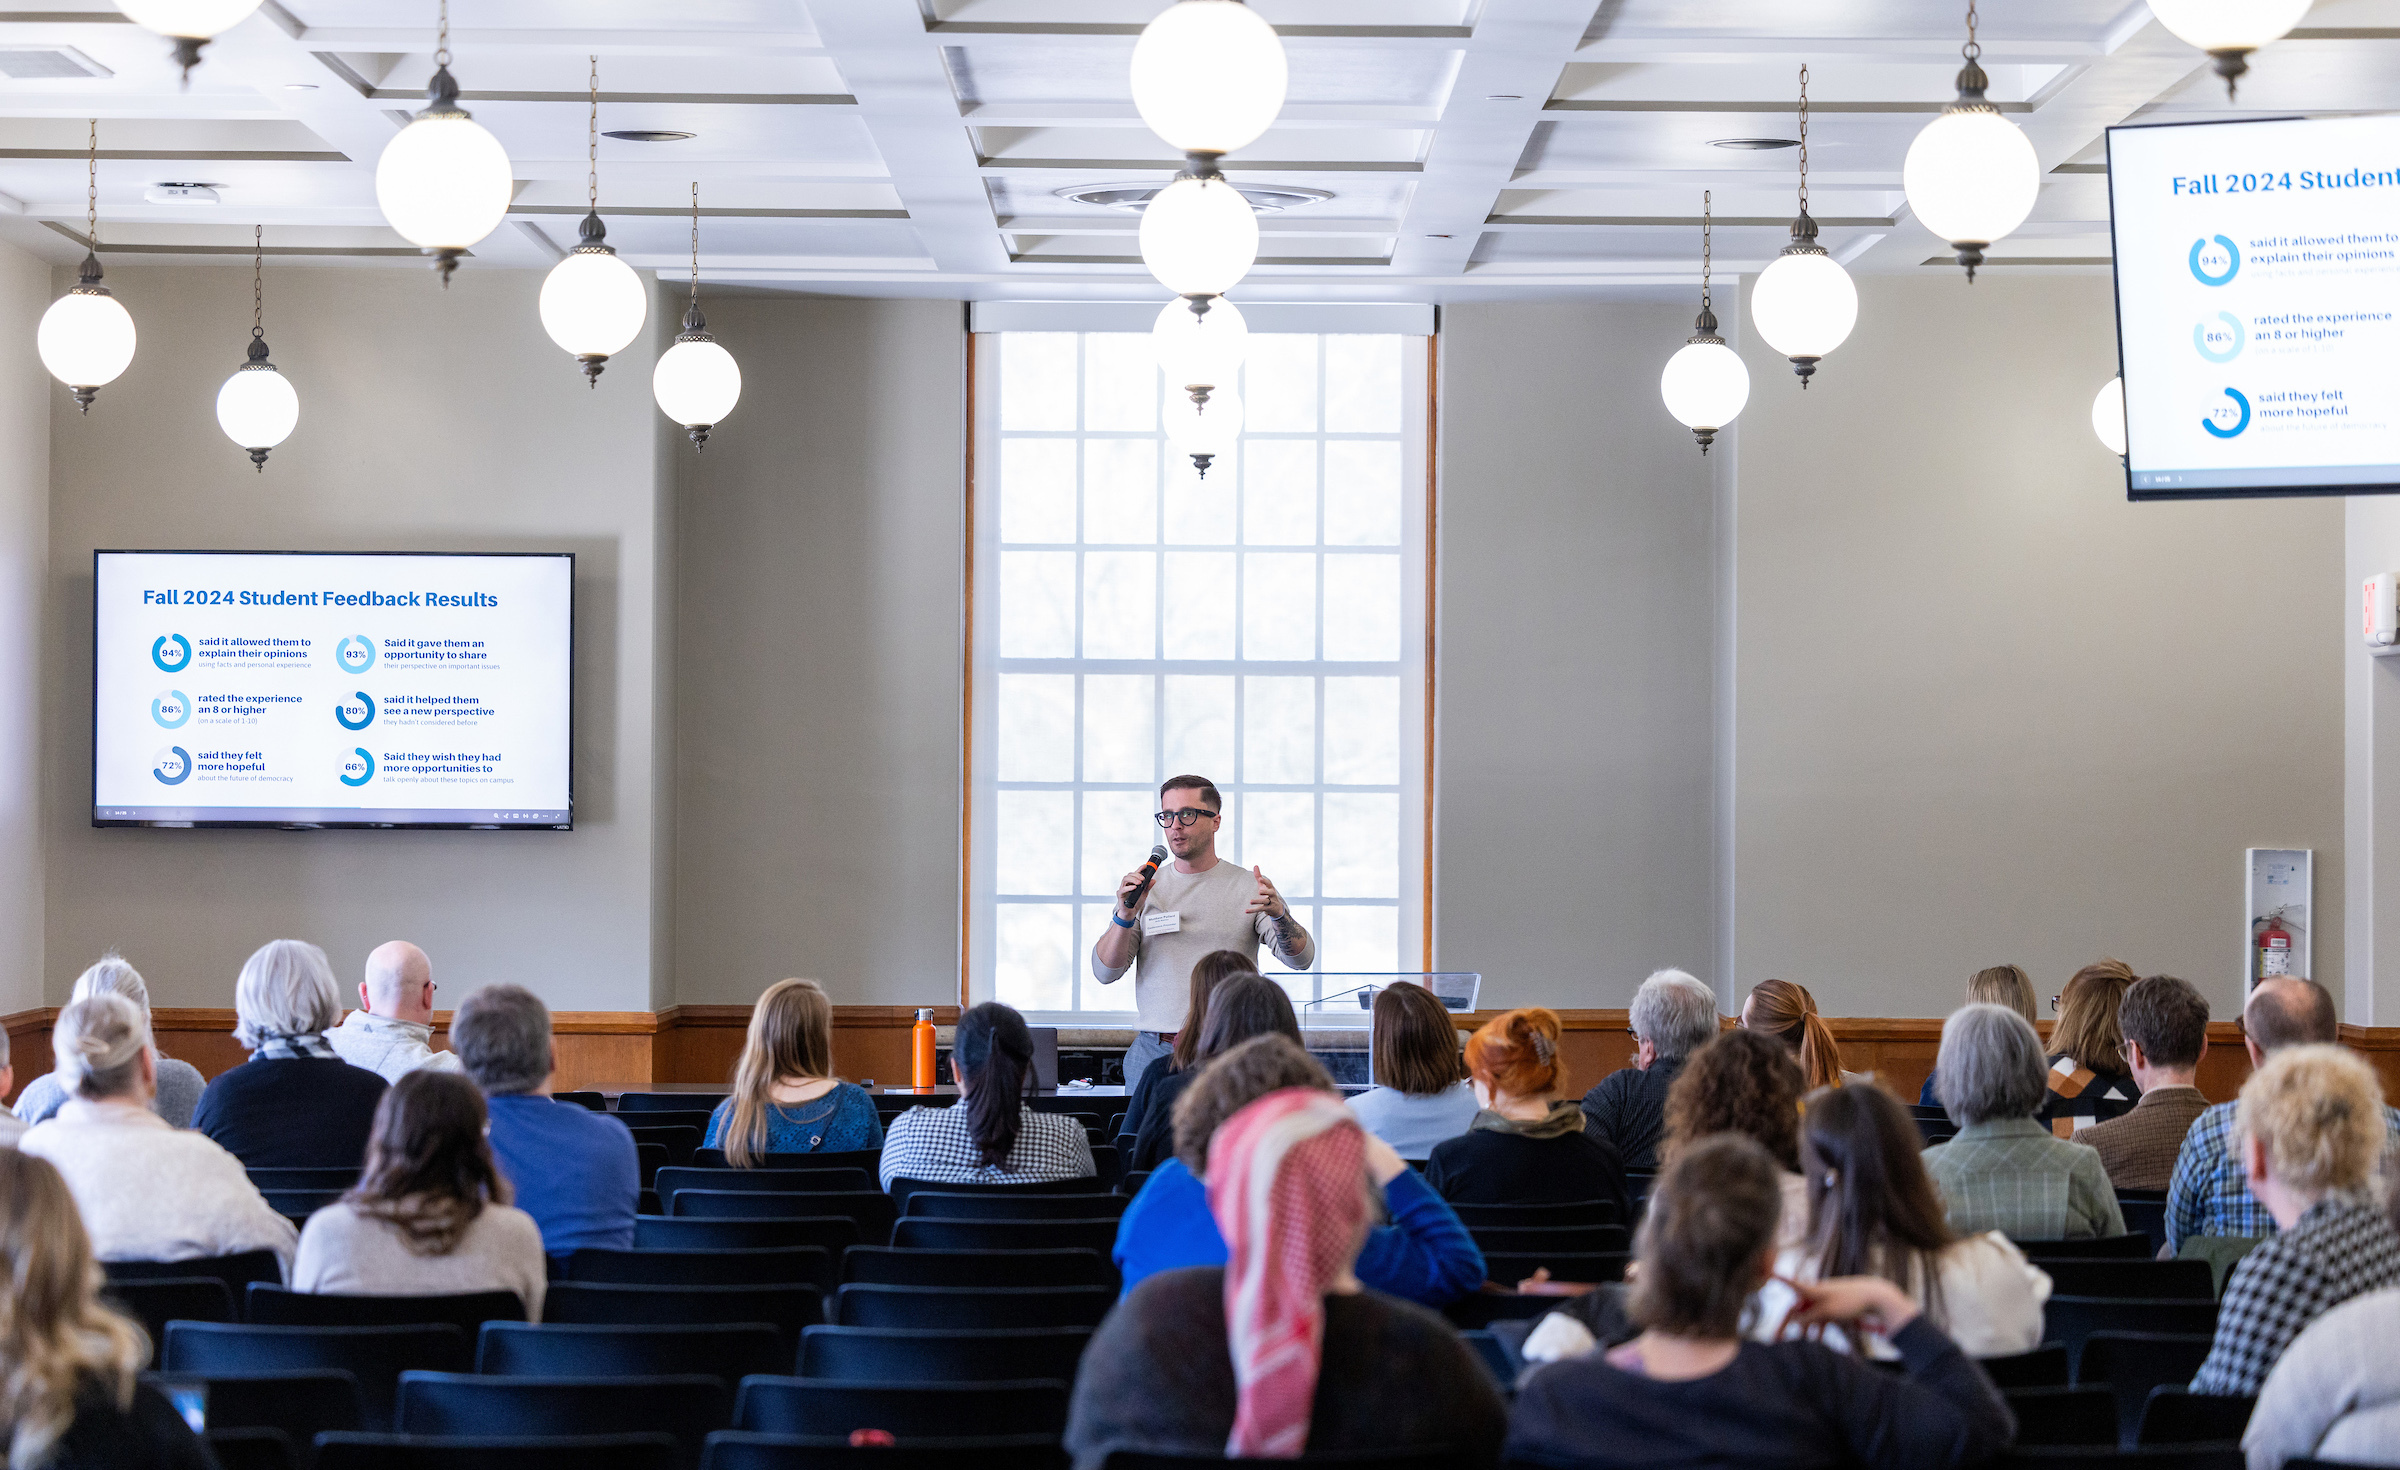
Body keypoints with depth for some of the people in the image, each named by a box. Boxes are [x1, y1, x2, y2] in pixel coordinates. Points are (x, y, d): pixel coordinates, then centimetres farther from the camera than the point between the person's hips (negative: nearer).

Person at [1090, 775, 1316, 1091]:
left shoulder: (1249, 887, 5)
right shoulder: (1144, 888, 10)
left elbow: (1301, 959, -5)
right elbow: (1104, 973, 5)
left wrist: (1279, 914, -24)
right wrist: (1124, 917, -12)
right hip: (1155, 1052, 2)